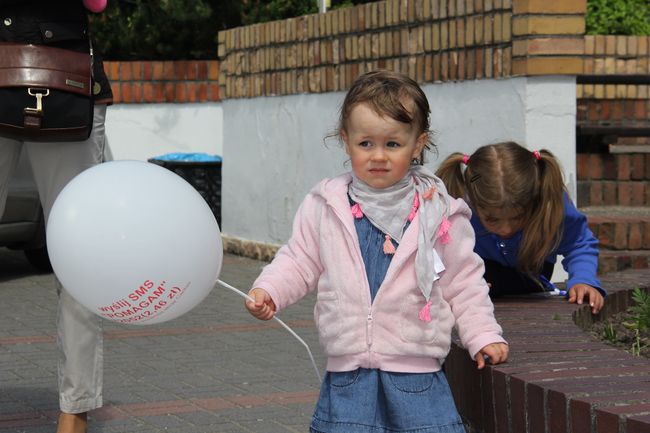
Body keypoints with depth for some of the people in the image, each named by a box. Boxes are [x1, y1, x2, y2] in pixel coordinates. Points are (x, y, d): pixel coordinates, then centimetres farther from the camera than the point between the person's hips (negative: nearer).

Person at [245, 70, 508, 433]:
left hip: (416, 377, -1)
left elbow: (463, 282, 7)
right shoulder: (324, 206, 3)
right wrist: (268, 291, -6)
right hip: (347, 378, 1)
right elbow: (300, 262, 11)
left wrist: (483, 336, 2)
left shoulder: (440, 213, 0)